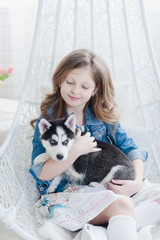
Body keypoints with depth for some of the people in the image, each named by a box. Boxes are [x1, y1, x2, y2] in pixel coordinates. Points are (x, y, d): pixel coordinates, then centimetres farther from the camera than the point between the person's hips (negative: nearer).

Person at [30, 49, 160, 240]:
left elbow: (131, 149, 6)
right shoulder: (48, 121, -2)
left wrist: (137, 182, -13)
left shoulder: (104, 117, 10)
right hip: (70, 192, -6)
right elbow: (41, 174, -9)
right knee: (122, 205, -35)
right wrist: (75, 151, -20)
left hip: (112, 187, 6)